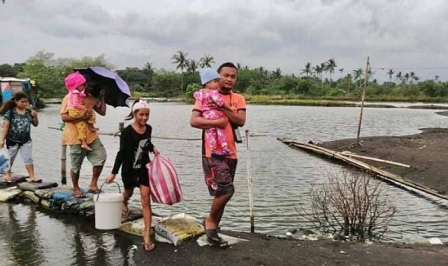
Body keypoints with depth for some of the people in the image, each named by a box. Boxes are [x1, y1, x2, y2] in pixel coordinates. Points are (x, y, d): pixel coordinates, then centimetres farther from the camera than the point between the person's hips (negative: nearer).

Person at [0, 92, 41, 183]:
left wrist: (35, 116, -12)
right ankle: (8, 174, 35)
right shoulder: (10, 112, -11)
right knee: (10, 158, 16)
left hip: (26, 140, 2)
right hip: (12, 140, -2)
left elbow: (36, 124, 7)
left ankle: (32, 176, 4)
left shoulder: (29, 112, -1)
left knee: (28, 158, 1)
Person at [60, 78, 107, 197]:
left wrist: (102, 97, 3)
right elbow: (64, 117, -16)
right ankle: (76, 188, 26)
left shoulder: (91, 98, 12)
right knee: (76, 165, 6)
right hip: (76, 137, -6)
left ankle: (93, 184, 9)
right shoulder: (69, 98, -8)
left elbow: (102, 112, 11)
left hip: (91, 135, 6)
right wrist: (82, 117, -23)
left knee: (101, 157, -5)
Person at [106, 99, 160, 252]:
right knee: (129, 193, 24)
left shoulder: (148, 129, -1)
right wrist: (114, 172, -15)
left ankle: (147, 236, -6)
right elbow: (121, 153, -14)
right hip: (129, 169, -2)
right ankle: (124, 203, 65)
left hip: (144, 169, 2)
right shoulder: (127, 132, -17)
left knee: (146, 201, -6)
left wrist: (153, 149, 0)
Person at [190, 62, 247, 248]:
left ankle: (214, 230, 27)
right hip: (212, 152, -5)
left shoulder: (239, 99, 9)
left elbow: (241, 121, -8)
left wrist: (223, 108, -17)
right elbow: (193, 121, -12)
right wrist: (217, 122, -20)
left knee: (222, 193, 12)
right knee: (226, 190, -16)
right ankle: (210, 220, 11)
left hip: (230, 153, 5)